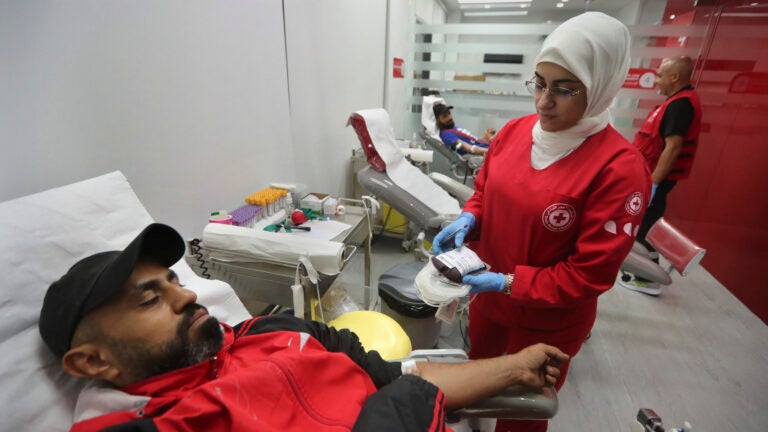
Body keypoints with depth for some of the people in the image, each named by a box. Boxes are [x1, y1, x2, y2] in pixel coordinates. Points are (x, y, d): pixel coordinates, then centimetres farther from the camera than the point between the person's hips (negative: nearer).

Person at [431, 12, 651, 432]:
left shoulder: (619, 168, -24)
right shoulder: (514, 131, -7)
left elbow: (591, 273, -21)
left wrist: (508, 283, -26)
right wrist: (467, 219, -14)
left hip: (548, 321, -5)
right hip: (489, 296, 5)